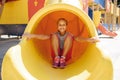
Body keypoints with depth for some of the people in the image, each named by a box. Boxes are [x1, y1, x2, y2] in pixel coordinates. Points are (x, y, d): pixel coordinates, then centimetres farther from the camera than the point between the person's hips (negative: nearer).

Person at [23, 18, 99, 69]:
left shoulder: (69, 34, -4)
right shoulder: (55, 34, -1)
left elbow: (78, 38, -25)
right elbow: (44, 37, -18)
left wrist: (88, 39, -46)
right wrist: (33, 35, -35)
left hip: (66, 54, 0)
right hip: (56, 53, 0)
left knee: (69, 36, -21)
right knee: (54, 35, -19)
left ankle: (63, 58, -19)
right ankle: (57, 57, -19)